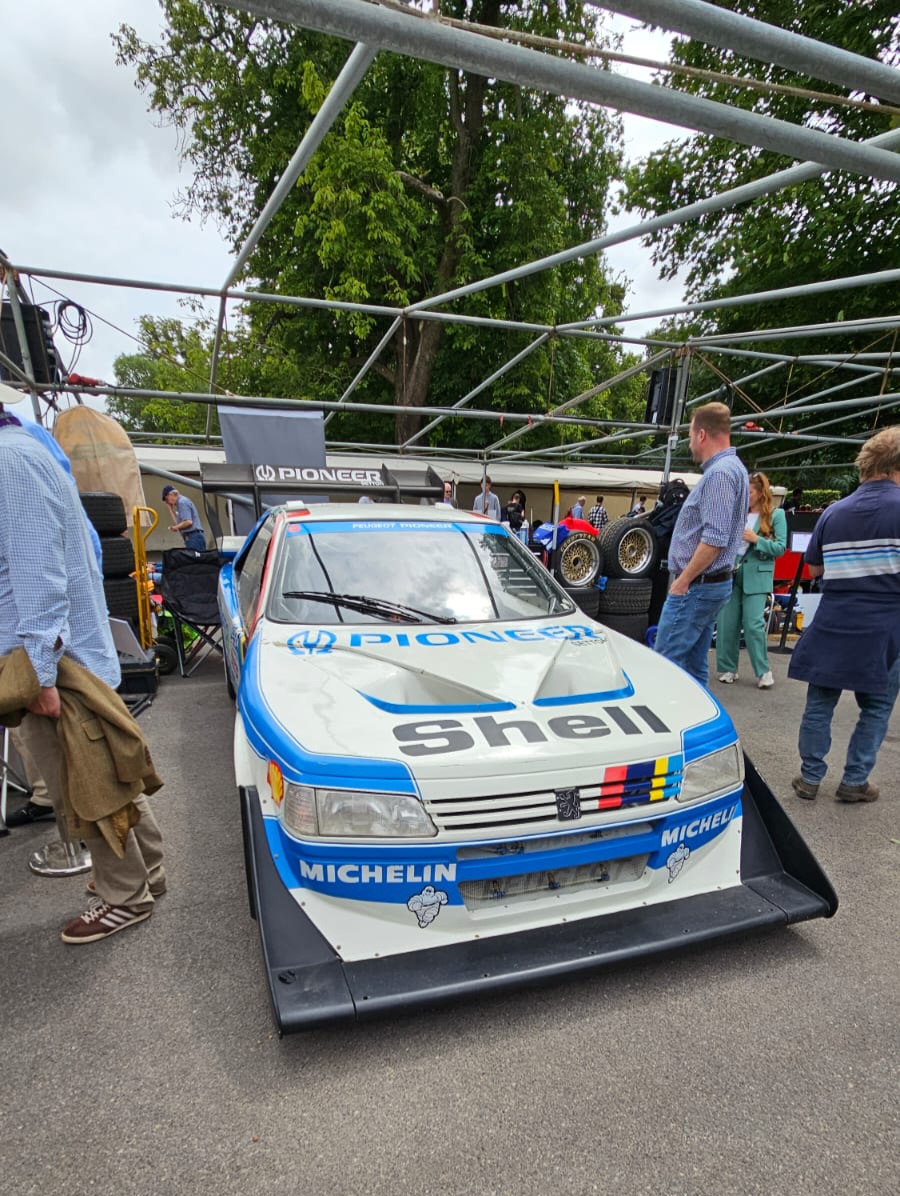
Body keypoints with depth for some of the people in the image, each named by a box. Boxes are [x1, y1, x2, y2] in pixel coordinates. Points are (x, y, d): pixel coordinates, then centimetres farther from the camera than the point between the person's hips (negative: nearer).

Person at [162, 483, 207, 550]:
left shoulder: (182, 502, -7)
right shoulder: (183, 501, 24)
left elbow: (188, 522, -18)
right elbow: (179, 521, 24)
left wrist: (175, 527, -6)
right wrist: (171, 508, 23)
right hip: (194, 537, 10)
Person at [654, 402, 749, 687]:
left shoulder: (719, 473, -17)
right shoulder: (732, 468, 17)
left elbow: (714, 539, -24)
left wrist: (682, 581, -16)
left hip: (696, 586, -10)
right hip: (715, 582, 10)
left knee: (667, 663, -6)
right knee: (694, 667, 14)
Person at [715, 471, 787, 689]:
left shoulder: (776, 515, 1)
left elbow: (780, 547, -4)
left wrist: (756, 540, -15)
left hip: (756, 575, -4)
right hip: (732, 572, 4)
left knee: (754, 623, -7)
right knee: (727, 622, 4)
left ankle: (763, 671, 6)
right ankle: (728, 668, 16)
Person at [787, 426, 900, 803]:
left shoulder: (833, 512, 4)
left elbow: (815, 568, 12)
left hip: (833, 625, 3)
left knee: (820, 702, 11)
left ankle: (810, 777, 16)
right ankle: (854, 781, 19)